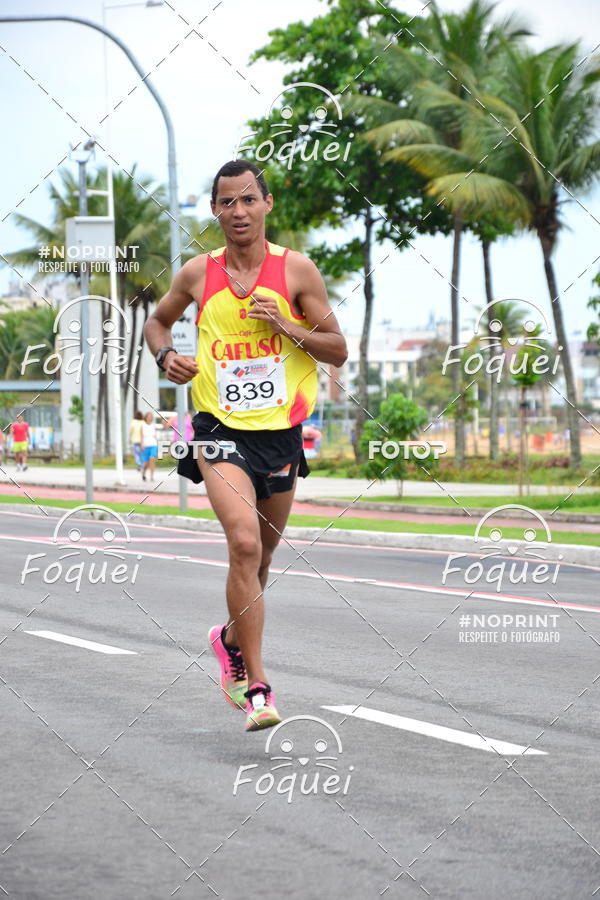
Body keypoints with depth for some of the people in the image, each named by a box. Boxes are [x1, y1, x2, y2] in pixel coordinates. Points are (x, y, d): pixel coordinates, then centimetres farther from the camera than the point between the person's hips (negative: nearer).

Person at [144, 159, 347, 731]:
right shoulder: (198, 274, 2)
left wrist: (284, 325, -14)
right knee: (244, 544, -22)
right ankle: (256, 685, -21)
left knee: (260, 556, 15)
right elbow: (158, 321, 20)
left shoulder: (296, 271, -1)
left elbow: (338, 351, 2)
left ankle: (231, 638, 46)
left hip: (281, 431, 2)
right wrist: (166, 356, -1)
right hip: (221, 429, -2)